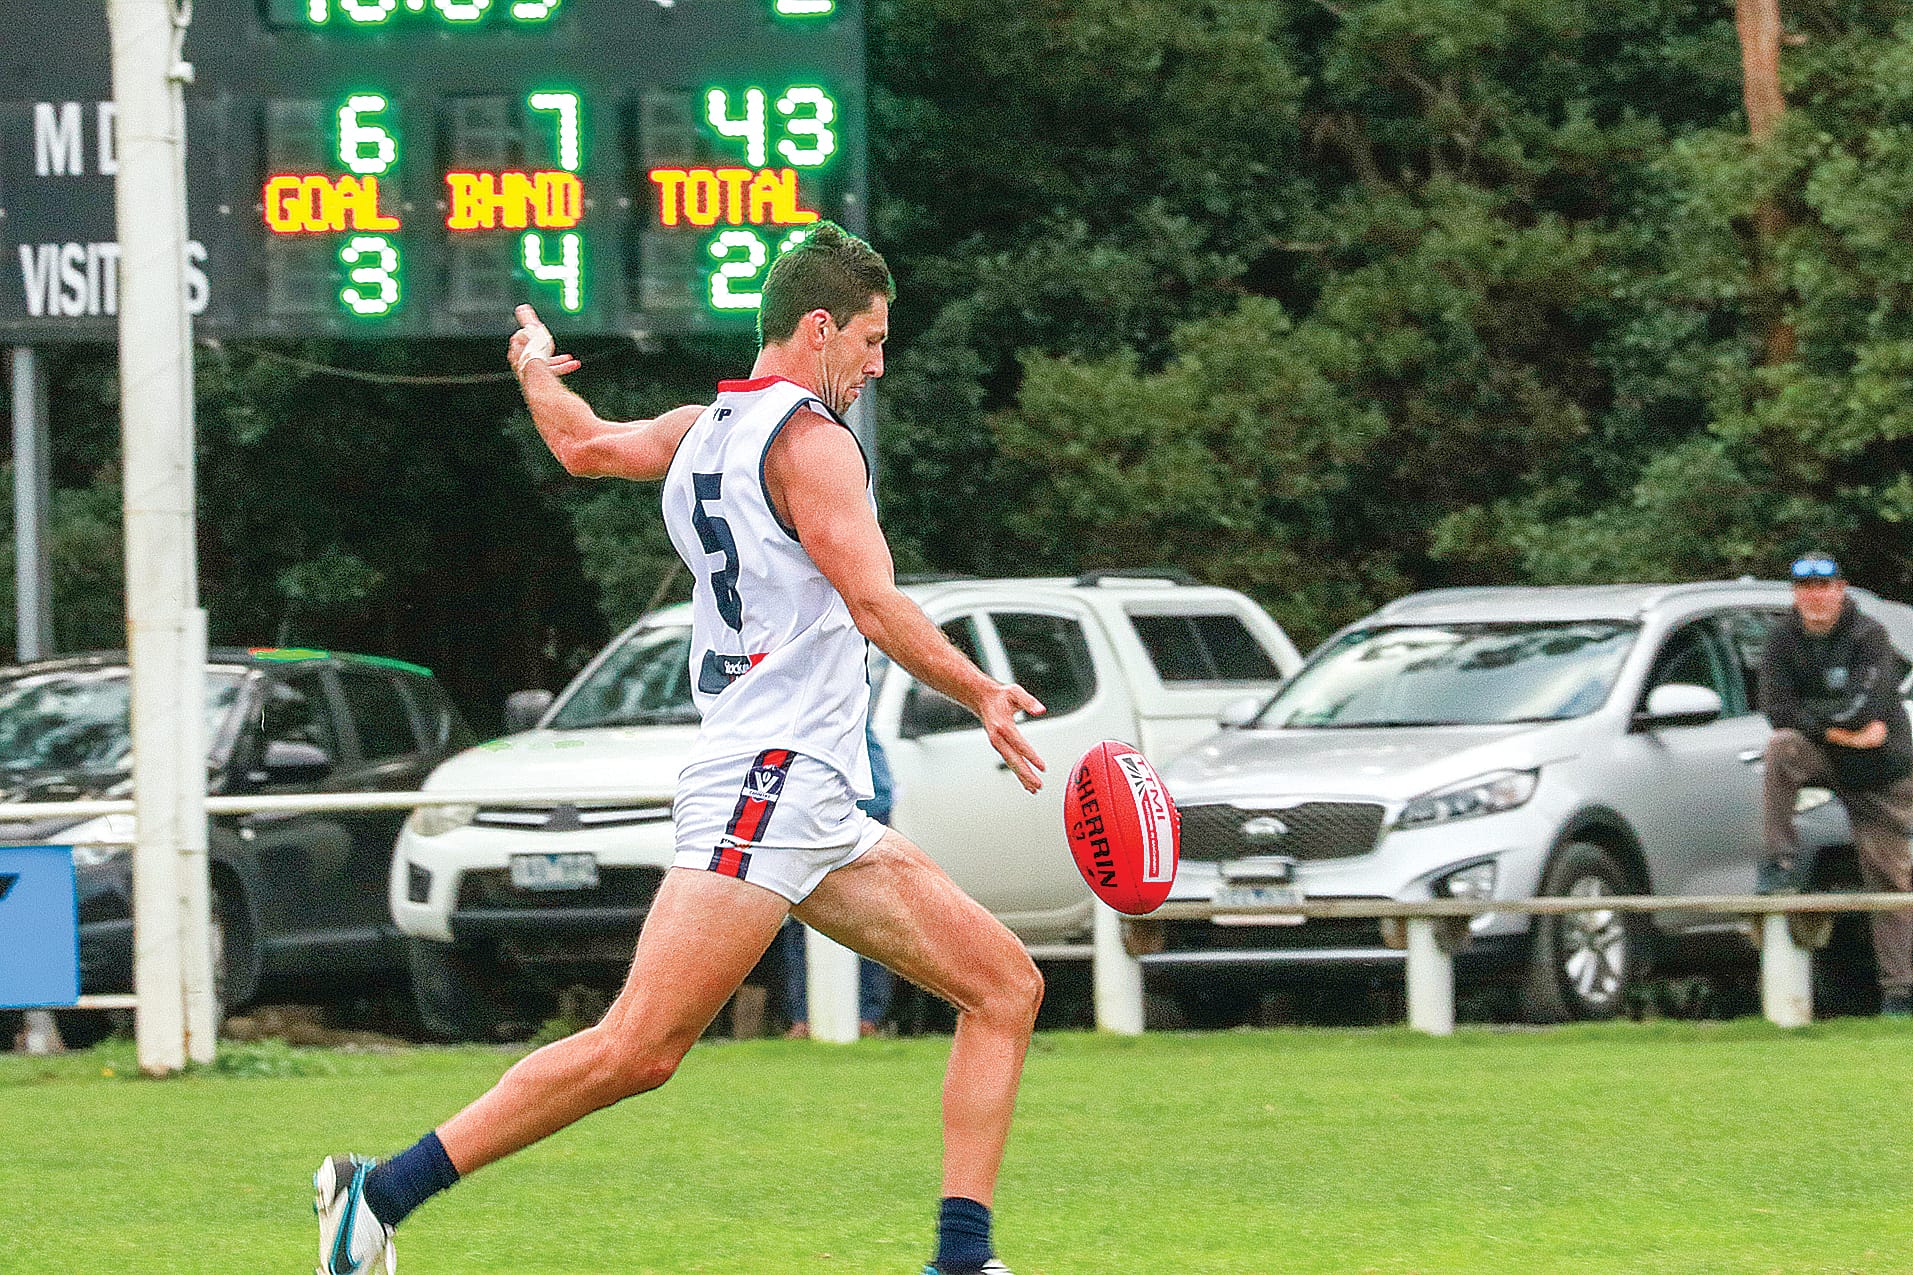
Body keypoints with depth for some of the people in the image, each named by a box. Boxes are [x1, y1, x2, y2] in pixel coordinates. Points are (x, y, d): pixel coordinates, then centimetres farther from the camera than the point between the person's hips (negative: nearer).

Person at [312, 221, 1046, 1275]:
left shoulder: (701, 431, 18)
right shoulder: (808, 437, -8)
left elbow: (584, 443, 36)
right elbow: (877, 608, -15)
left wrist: (536, 372, 57)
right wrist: (986, 699, -6)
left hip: (819, 813, 10)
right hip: (768, 783, -10)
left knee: (1006, 988, 7)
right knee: (635, 1051, -16)